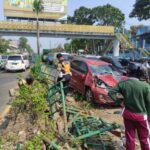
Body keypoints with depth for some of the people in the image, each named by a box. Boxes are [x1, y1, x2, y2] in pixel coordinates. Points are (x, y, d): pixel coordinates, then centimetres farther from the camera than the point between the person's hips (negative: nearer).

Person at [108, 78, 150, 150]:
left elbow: (111, 93, -5)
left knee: (129, 137, 16)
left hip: (128, 114, 2)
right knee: (144, 138, 17)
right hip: (141, 116, -2)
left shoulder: (123, 83, -9)